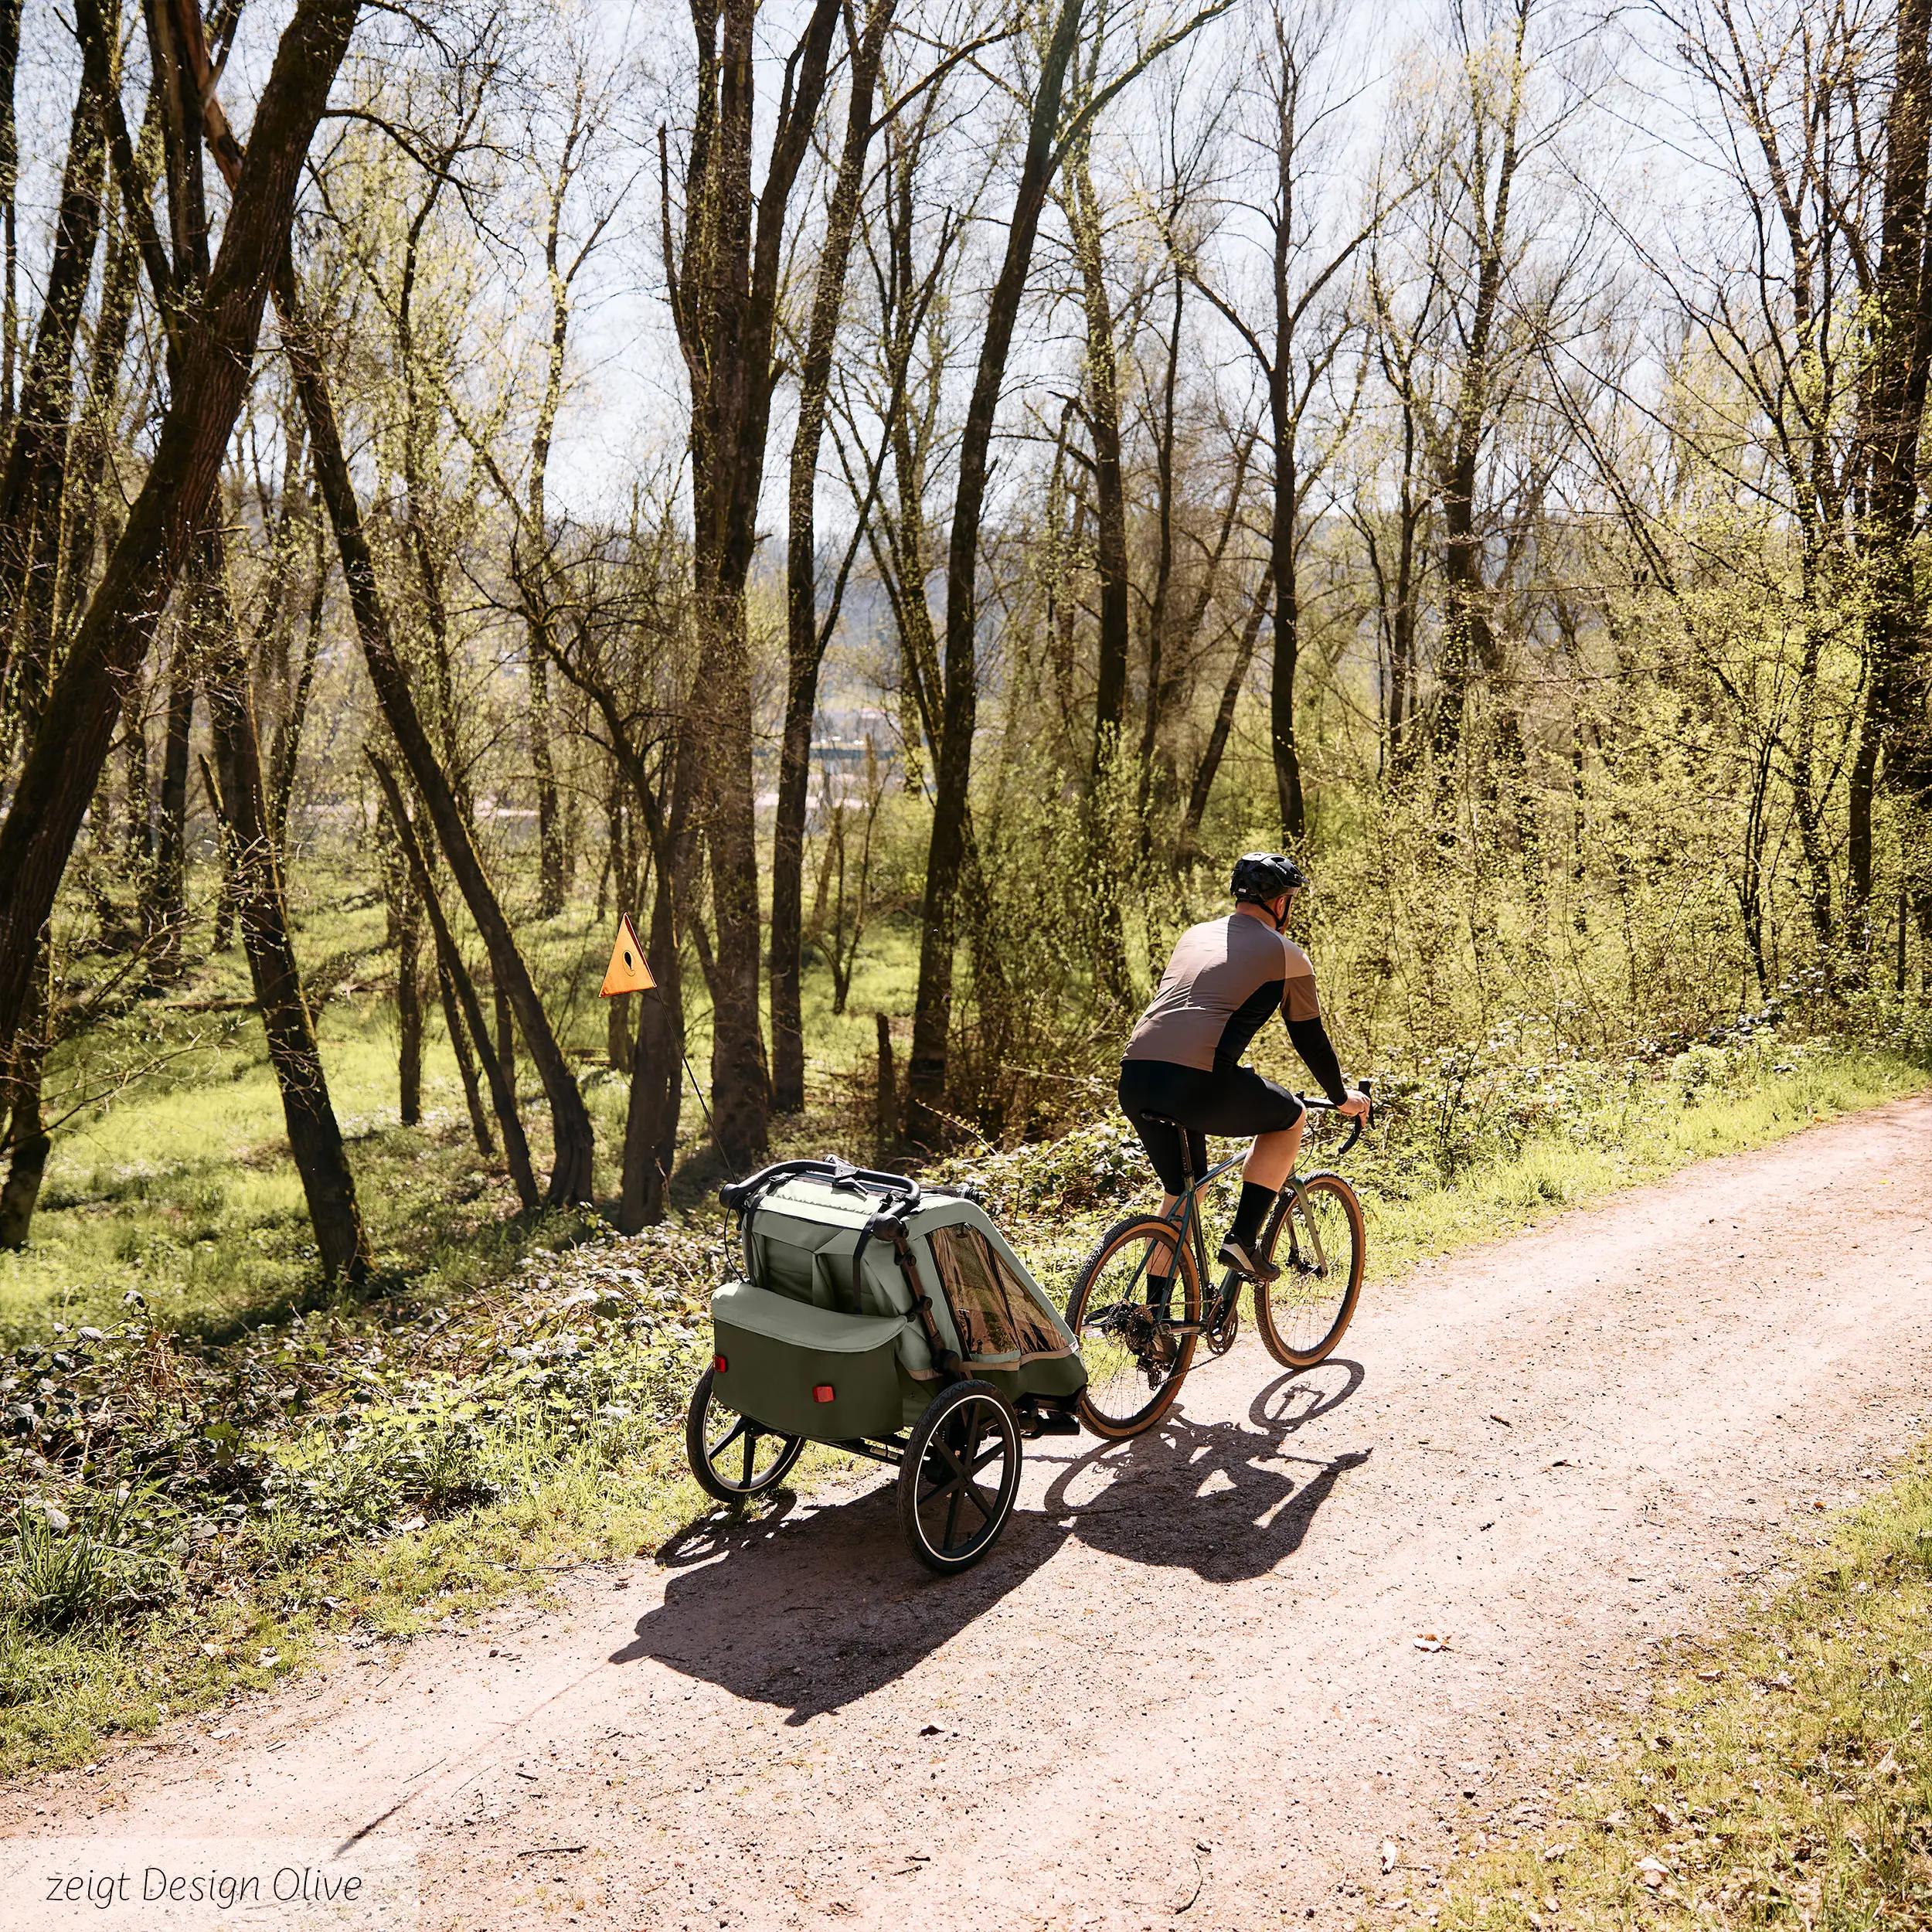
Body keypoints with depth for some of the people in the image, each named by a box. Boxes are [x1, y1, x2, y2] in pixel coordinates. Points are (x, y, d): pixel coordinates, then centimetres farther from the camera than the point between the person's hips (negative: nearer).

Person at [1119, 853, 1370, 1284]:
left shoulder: (1193, 935, 28)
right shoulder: (1287, 955, 12)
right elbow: (1311, 1041, 19)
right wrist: (1343, 1097, 37)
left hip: (1134, 1079, 6)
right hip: (1198, 1083, -6)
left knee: (1183, 1192, 26)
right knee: (1291, 1117, 22)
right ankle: (1243, 1241, 13)